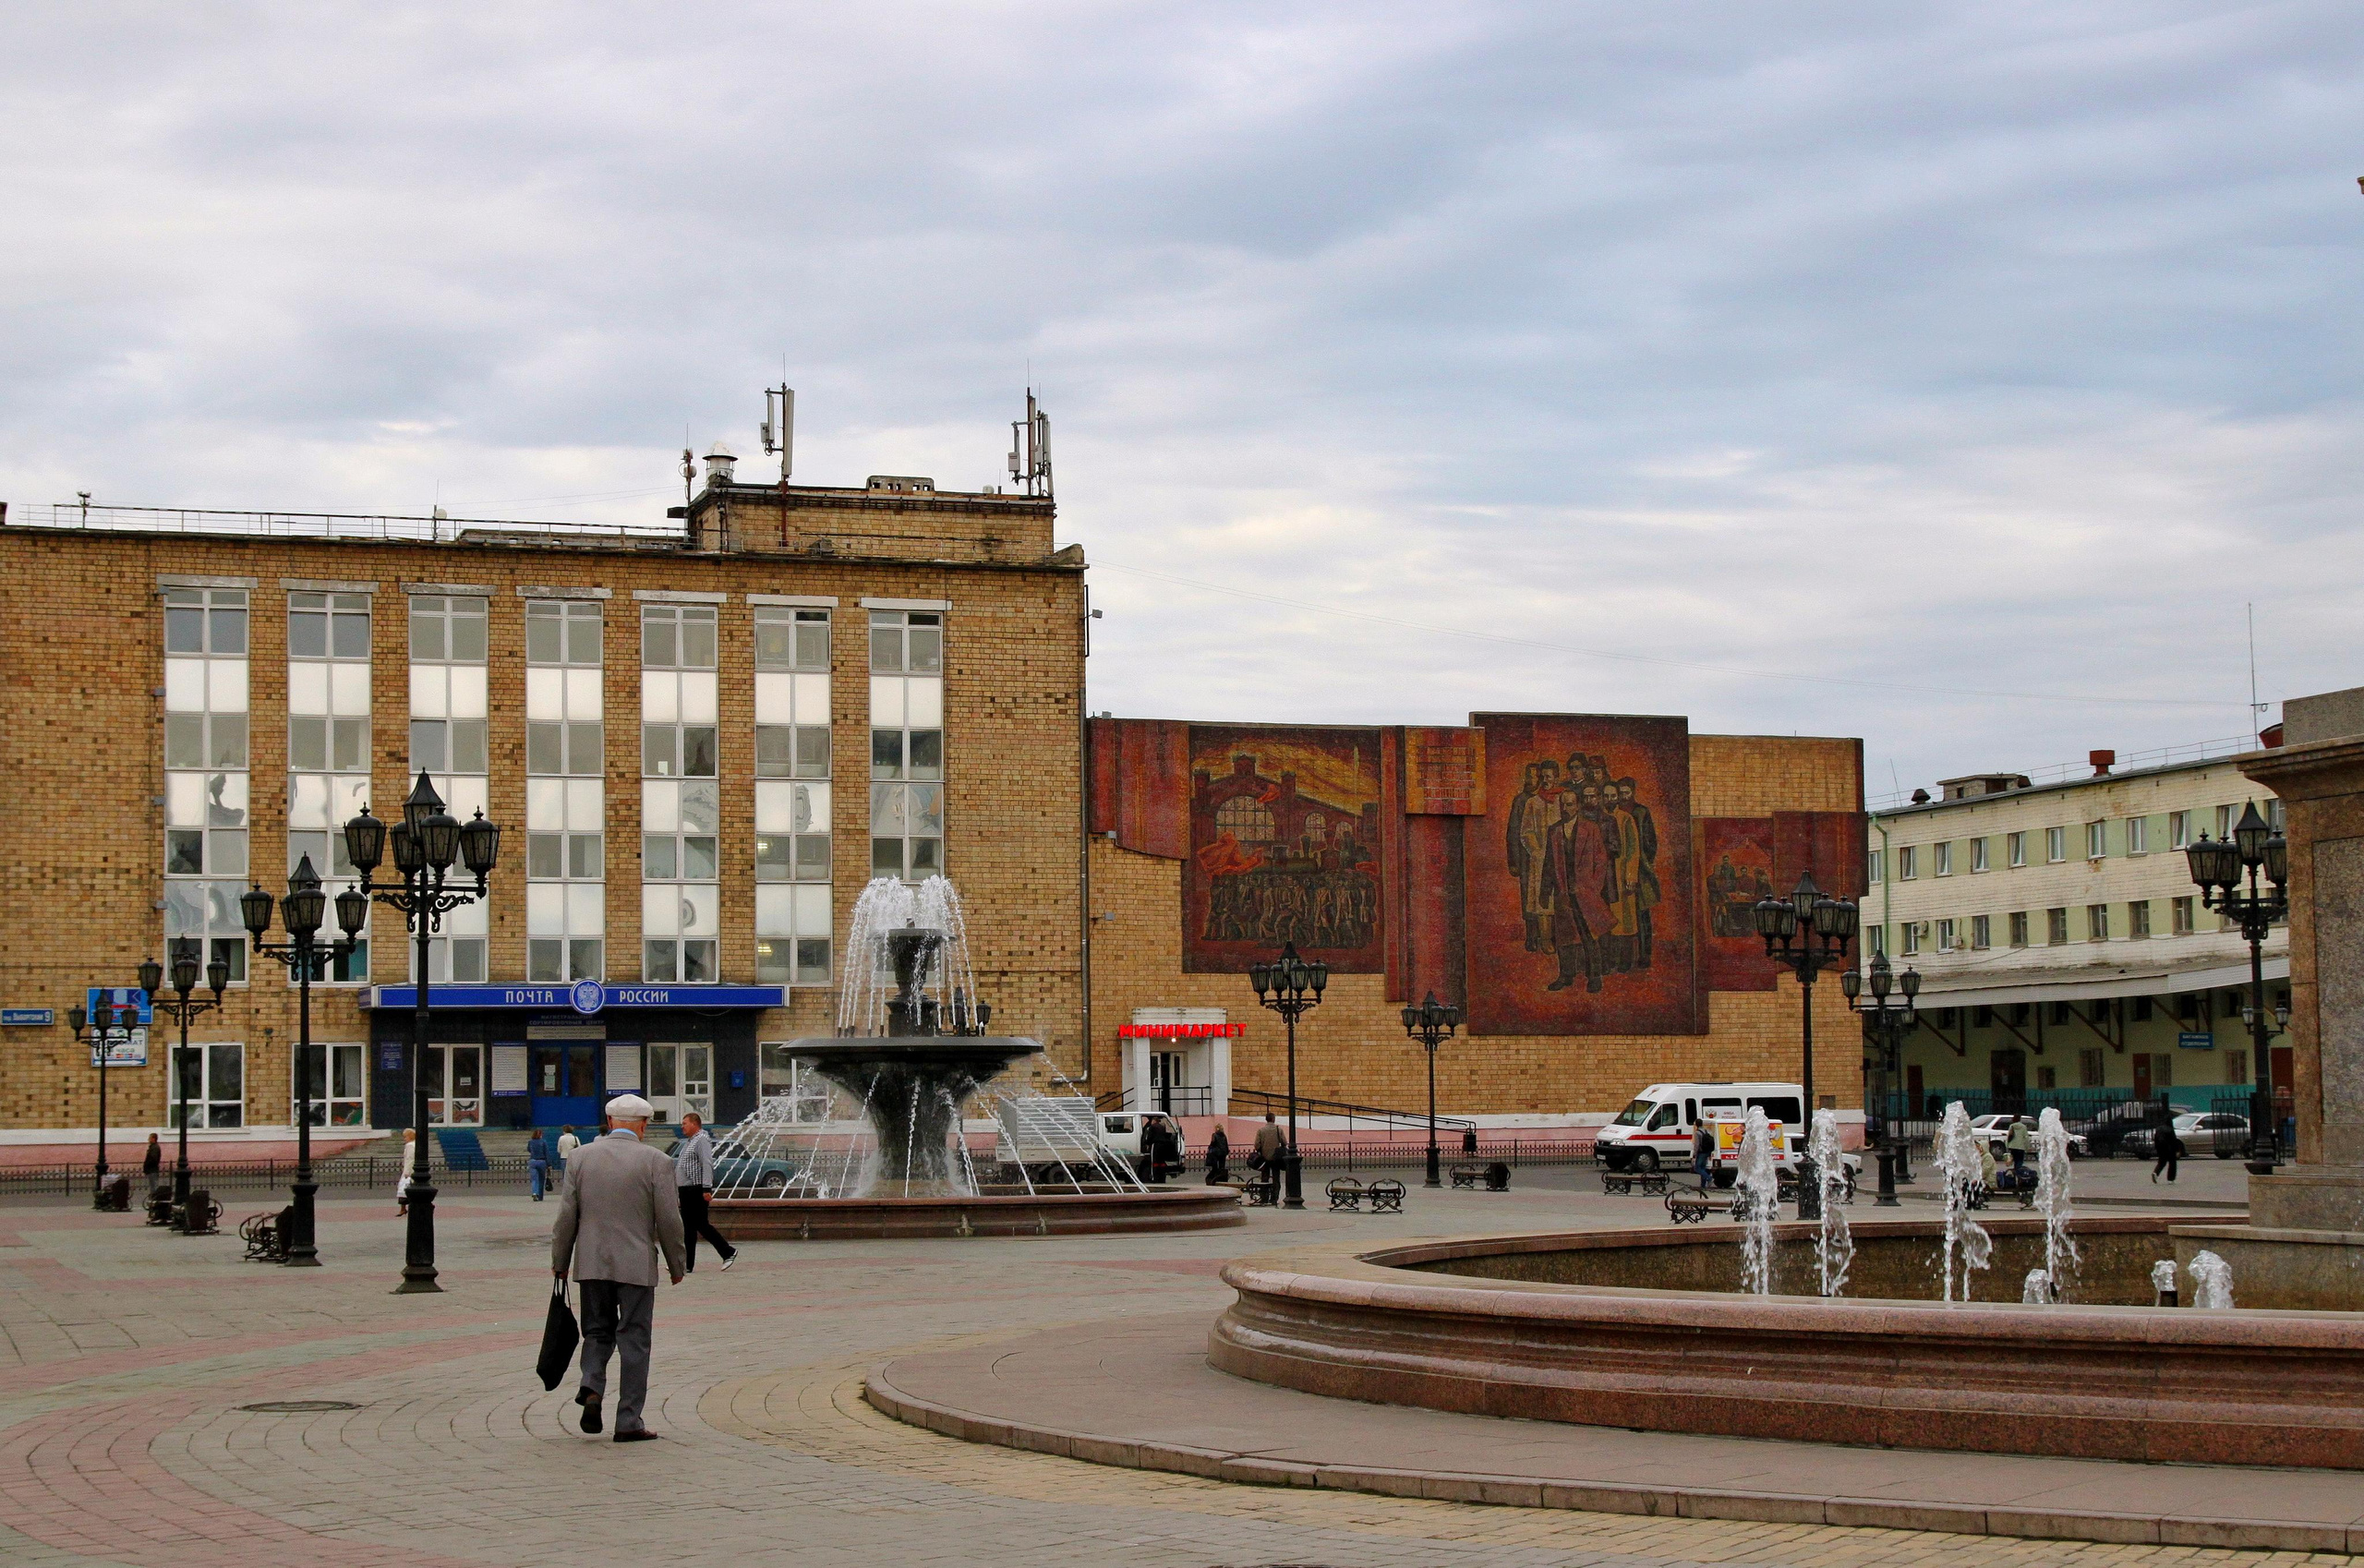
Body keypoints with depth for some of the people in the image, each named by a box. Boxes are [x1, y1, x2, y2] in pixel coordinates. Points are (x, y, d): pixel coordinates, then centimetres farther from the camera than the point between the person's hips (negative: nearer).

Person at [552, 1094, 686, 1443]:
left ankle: (592, 1387, -8)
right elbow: (669, 1220, -6)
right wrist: (676, 1265, 7)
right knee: (634, 1341, 4)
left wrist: (559, 1262, 12)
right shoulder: (656, 1162, -7)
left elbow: (567, 1214, 2)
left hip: (591, 1264, 3)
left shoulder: (583, 1156, 1)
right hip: (636, 1266, -3)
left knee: (597, 1332, 18)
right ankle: (628, 1421, 5)